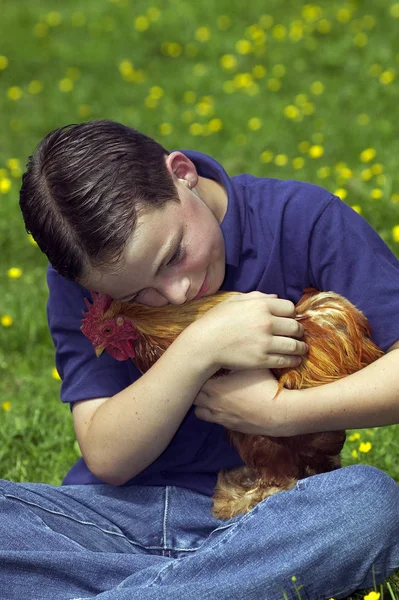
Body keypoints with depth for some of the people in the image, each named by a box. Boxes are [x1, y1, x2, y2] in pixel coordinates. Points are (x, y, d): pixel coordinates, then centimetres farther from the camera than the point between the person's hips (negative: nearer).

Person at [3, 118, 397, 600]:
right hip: (120, 515, 2)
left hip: (262, 519, -2)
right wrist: (199, 348, -20)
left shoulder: (304, 221, -9)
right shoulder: (80, 280, -2)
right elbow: (107, 459, -9)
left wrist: (280, 412, -19)